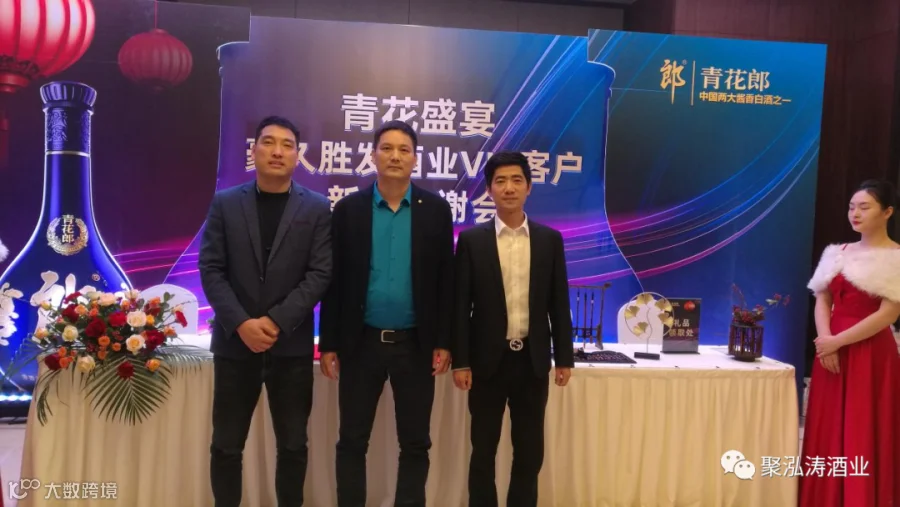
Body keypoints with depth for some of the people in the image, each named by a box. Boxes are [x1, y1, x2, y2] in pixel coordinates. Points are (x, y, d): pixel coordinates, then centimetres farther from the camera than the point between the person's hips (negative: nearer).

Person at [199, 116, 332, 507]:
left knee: (293, 445, 9)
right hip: (235, 342, 1)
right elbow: (211, 270, -1)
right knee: (226, 446, 9)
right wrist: (241, 323, -13)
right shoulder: (225, 203, 5)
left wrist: (276, 322, -14)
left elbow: (320, 274, -5)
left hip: (292, 345, 0)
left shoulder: (317, 208, 1)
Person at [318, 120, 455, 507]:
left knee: (415, 444, 10)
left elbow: (445, 280, 1)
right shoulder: (348, 209, 1)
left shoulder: (436, 210, 1)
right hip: (361, 342, 0)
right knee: (352, 442, 10)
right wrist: (328, 343, -1)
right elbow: (335, 280, 1)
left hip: (416, 344, 0)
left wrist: (444, 342, -3)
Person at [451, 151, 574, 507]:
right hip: (488, 360, -1)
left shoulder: (550, 240, 3)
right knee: (483, 450, 10)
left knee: (530, 451, 11)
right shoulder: (471, 240, -2)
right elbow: (460, 306, -3)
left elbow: (558, 304, 5)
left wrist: (564, 358, 3)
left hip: (533, 360, 2)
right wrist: (460, 361, -6)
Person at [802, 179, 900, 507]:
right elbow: (822, 301, 9)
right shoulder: (838, 253, 12)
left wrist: (838, 341, -14)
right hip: (831, 352, 6)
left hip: (872, 356, -5)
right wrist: (825, 338, -8)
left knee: (864, 438, 1)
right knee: (827, 433, 9)